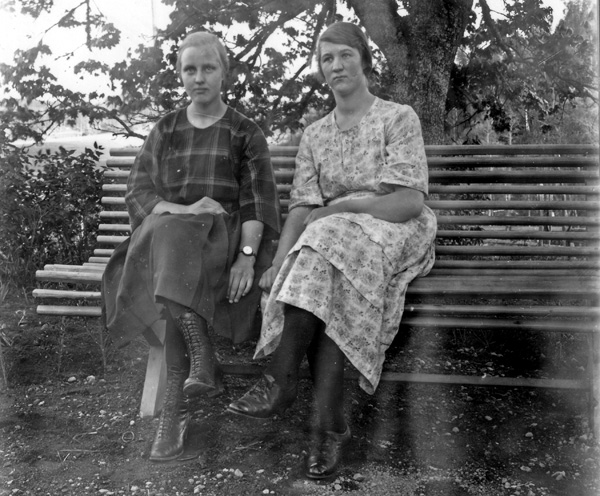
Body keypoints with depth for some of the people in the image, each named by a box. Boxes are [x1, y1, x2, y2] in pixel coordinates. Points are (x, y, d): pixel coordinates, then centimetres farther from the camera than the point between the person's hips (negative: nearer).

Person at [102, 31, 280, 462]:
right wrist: (181, 209, -13)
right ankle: (205, 365, -31)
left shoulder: (246, 133, 11)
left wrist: (247, 256, -19)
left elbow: (259, 200, -2)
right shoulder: (165, 131, 18)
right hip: (165, 233, 2)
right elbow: (137, 192, 8)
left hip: (224, 235, -2)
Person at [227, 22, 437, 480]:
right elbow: (301, 209, 3)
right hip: (328, 242, 4)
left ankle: (282, 379, -34)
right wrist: (280, 264, -15)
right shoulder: (314, 136, 14)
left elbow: (411, 202, -11)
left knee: (325, 246, -35)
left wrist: (341, 206, -15)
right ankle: (331, 424, -32)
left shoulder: (399, 118, 0)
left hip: (393, 233, -4)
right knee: (322, 289, -31)